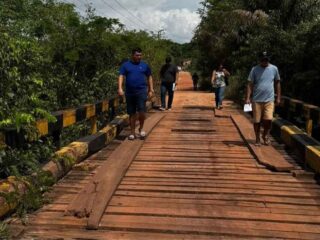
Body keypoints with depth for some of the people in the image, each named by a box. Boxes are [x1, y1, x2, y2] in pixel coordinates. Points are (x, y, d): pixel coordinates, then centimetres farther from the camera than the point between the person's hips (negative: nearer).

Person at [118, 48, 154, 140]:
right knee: (132, 113, 7)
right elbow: (121, 76, -2)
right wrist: (120, 88, -16)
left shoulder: (144, 65, 8)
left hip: (141, 91, -1)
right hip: (130, 92, 1)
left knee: (142, 111, -12)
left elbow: (149, 77, 15)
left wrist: (151, 89, 11)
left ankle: (141, 128, 13)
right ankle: (132, 132, 17)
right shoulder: (125, 65, 5)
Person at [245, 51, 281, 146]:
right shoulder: (254, 69, -1)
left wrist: (278, 97, 11)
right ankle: (257, 139, 22)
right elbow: (250, 84, -3)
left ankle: (265, 135, 18)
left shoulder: (274, 69, 4)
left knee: (268, 119, -9)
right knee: (257, 121, 5)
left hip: (269, 100, 1)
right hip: (257, 100, -1)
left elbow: (277, 83, 13)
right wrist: (248, 97, -12)